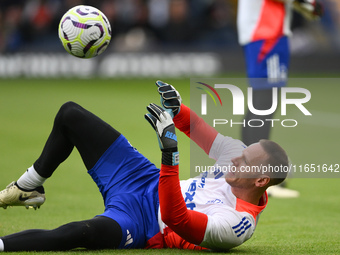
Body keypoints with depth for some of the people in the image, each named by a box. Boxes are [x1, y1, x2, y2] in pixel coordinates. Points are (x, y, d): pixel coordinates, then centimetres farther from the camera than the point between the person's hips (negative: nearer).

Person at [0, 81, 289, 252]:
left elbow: (175, 217, -39)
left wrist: (170, 154, -47)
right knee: (70, 114, 11)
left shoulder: (237, 224, -30)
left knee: (86, 231, -45)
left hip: (137, 219, -9)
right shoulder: (242, 156, -7)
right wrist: (177, 109, -14)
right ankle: (29, 188, 30)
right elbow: (202, 134, 7)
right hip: (143, 177, 9)